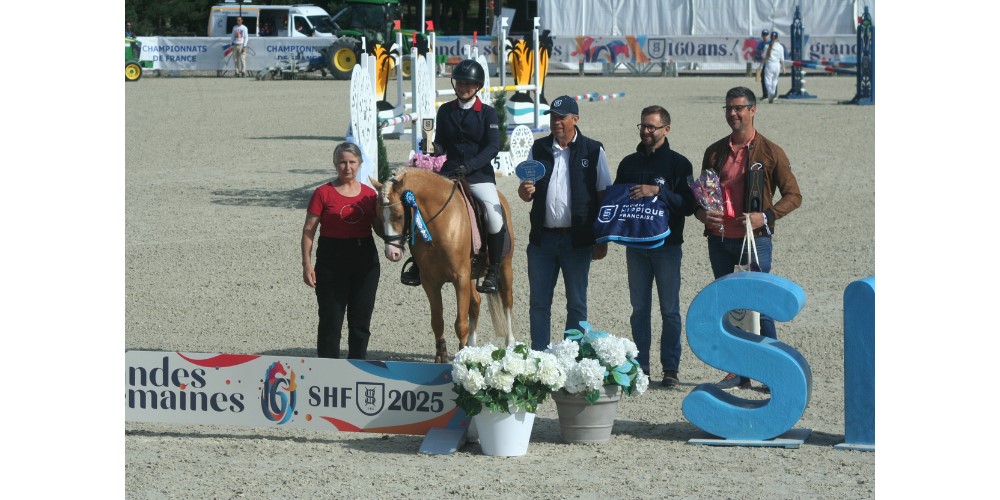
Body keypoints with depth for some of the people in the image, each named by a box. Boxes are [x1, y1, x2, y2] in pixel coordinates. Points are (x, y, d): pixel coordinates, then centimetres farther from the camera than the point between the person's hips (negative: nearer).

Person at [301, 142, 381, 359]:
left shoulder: (369, 194, 6)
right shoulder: (323, 193, -4)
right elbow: (308, 230, -5)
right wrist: (307, 264, -11)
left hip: (365, 259, 3)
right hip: (332, 260, -3)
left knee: (361, 320, 10)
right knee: (331, 319, 0)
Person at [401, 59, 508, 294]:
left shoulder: (488, 113, 0)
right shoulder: (445, 111, 10)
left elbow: (493, 147, -10)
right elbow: (441, 145, 13)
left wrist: (468, 166, -22)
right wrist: (433, 148, -12)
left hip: (479, 175, -3)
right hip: (449, 173, 3)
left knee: (494, 213, -26)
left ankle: (493, 271, -11)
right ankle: (419, 264, 2)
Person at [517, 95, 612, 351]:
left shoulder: (593, 151, 1)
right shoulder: (539, 149, 10)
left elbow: (604, 196, 0)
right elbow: (526, 194, 15)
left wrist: (602, 239, -5)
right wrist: (525, 191, -11)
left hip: (577, 240, -3)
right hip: (542, 238, 3)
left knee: (576, 303, 5)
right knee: (538, 302, 5)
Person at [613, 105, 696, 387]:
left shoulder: (678, 164, -1)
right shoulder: (629, 163, 12)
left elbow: (688, 205, -9)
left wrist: (658, 191, -21)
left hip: (667, 245, -4)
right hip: (635, 245, 4)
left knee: (669, 309, -2)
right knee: (639, 309, 6)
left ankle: (670, 368, 1)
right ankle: (640, 367, 10)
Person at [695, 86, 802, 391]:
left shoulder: (770, 152, -1)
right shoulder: (715, 152, 11)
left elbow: (793, 195, 0)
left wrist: (766, 216, -15)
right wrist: (701, 213, -3)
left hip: (754, 240, -5)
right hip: (719, 240, 5)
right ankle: (737, 371, 15)